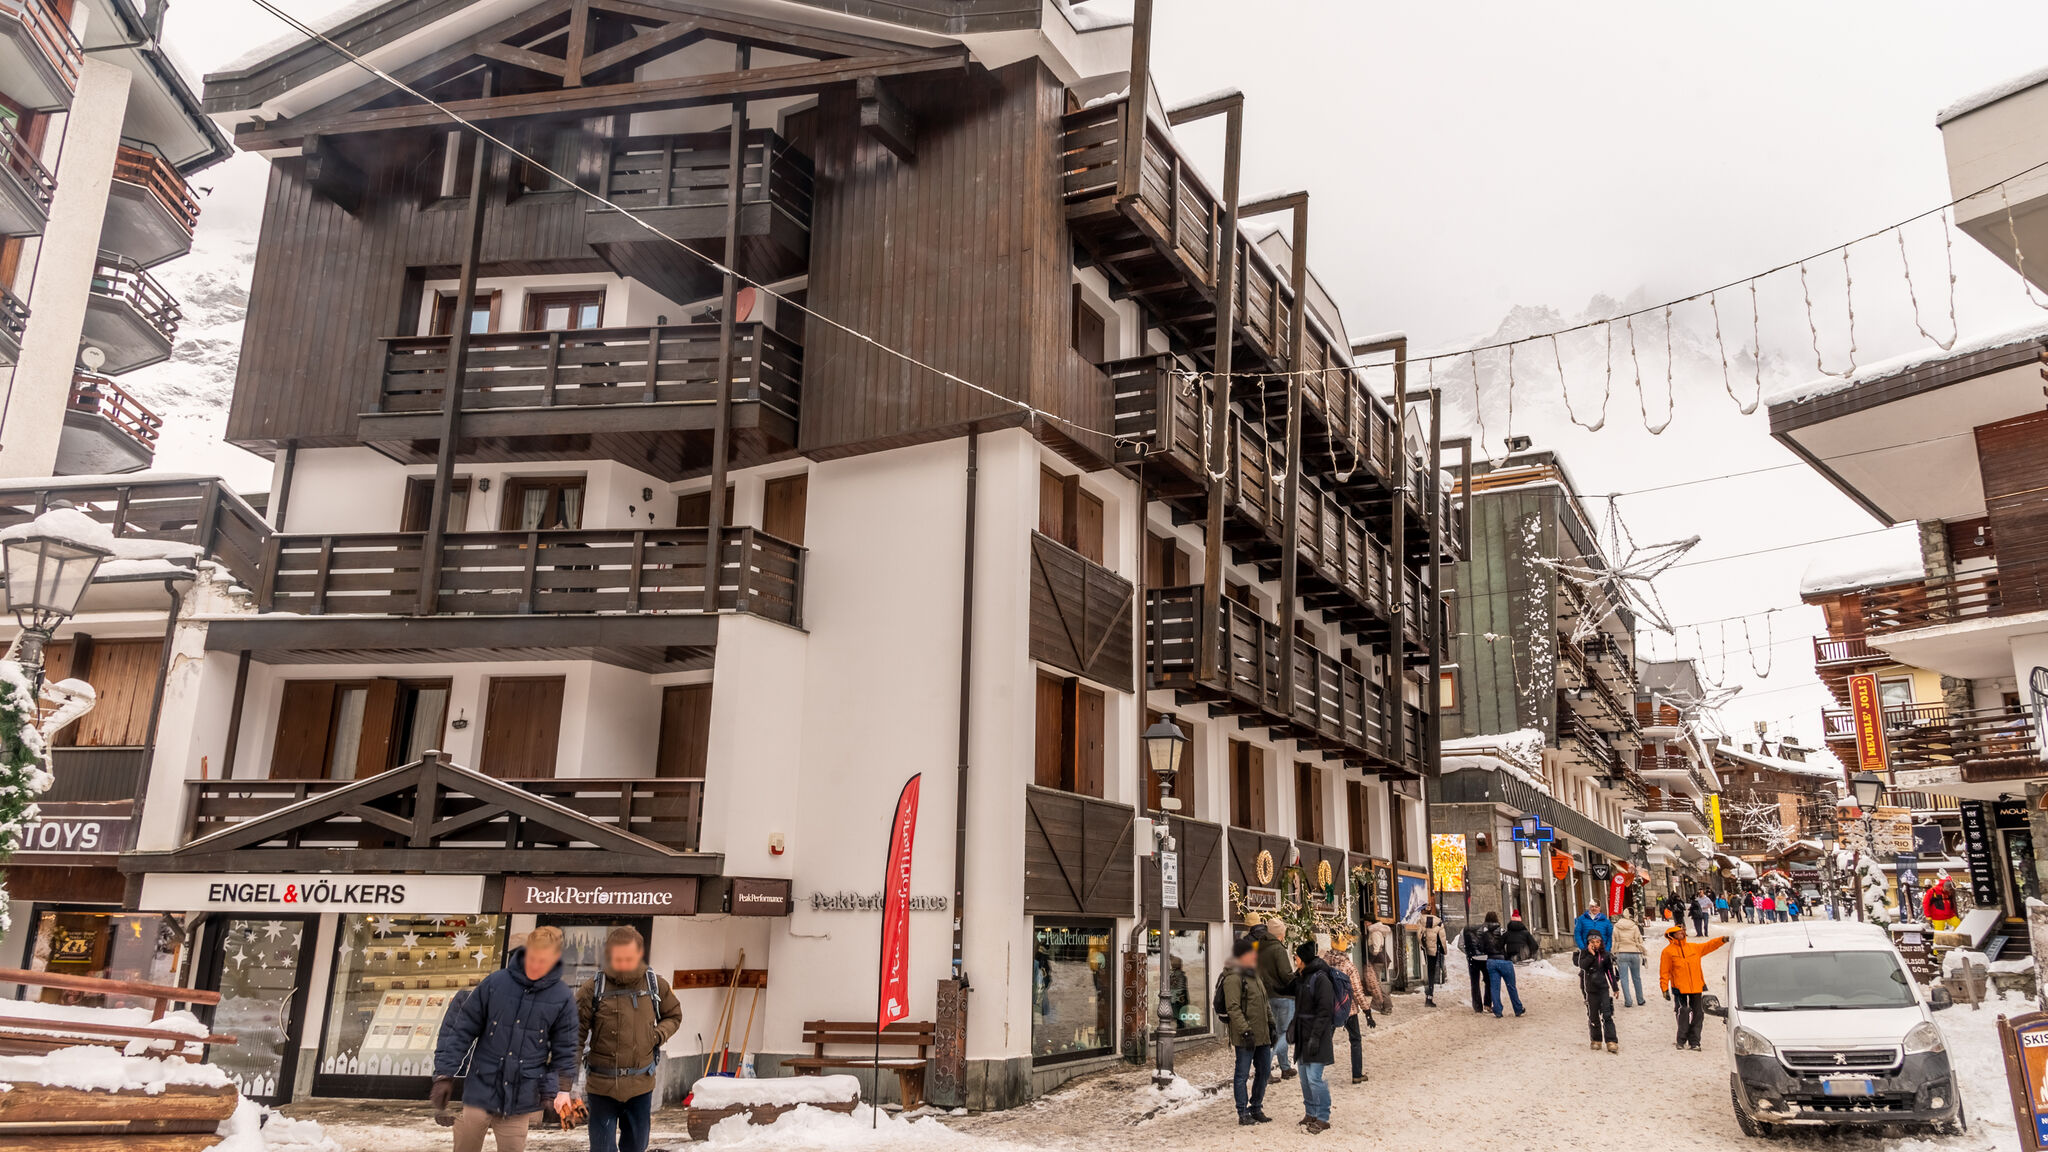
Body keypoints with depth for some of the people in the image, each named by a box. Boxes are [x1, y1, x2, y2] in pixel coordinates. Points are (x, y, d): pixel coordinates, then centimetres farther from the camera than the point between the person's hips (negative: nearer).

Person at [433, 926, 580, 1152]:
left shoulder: (563, 998, -4)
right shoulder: (495, 983, -6)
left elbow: (564, 1051, 4)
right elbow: (461, 1030, -1)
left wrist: (562, 1091, -2)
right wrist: (445, 1075, -4)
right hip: (480, 1092, 0)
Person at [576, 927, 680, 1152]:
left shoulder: (656, 986, -1)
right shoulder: (593, 988, -10)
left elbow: (673, 1016, 15)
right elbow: (576, 1034, -7)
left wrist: (659, 1035, -5)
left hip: (641, 1084, 3)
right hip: (602, 1084, -3)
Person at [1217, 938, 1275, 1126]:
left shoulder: (1255, 977, 18)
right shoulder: (1233, 978, -13)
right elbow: (1233, 1008, -19)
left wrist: (1271, 1026, 20)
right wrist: (1246, 1031, -23)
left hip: (1262, 1036, 9)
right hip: (1245, 1037, -9)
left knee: (1264, 1072, 14)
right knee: (1242, 1074, -1)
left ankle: (1256, 1108, 28)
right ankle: (1243, 1114, 7)